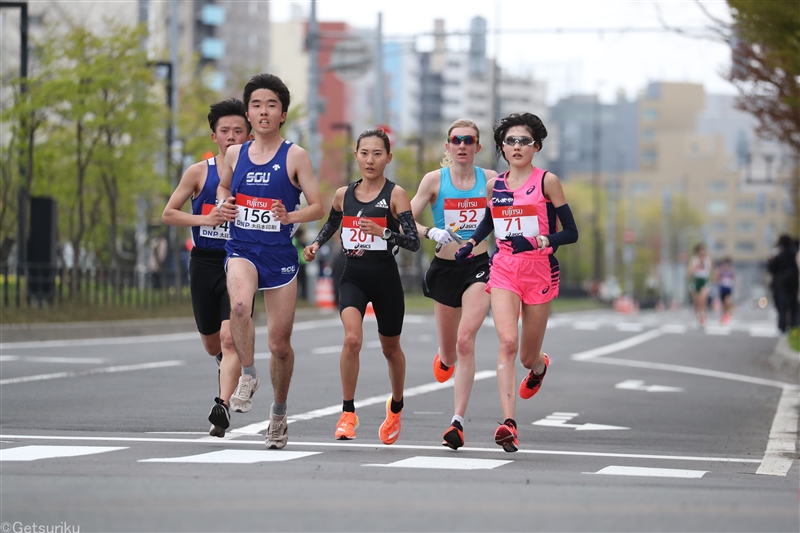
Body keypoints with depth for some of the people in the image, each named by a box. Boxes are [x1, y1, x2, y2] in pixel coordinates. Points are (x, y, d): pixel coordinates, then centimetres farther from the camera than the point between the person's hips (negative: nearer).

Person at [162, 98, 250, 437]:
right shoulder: (199, 172, 2)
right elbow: (168, 214, 3)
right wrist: (204, 219, -13)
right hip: (204, 262, 3)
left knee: (230, 338, -18)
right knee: (211, 341, 16)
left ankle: (223, 406, -24)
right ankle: (226, 366, 49)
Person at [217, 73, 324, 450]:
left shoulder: (295, 156, -2)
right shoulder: (235, 154, 7)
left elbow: (318, 207, -1)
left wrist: (290, 216, -21)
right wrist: (224, 204, 3)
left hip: (280, 253, -1)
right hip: (241, 249, 1)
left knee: (280, 343, 5)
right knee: (240, 304, -33)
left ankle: (279, 412, 27)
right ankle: (248, 376, -12)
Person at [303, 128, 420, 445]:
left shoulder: (395, 194, -7)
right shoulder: (343, 195, 4)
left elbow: (414, 242, -14)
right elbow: (331, 223, 25)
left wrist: (383, 232, -30)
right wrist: (316, 244, 5)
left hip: (385, 278, -2)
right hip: (353, 276, 2)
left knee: (390, 348, 16)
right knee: (352, 338, -23)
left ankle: (396, 407, 42)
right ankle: (348, 413, -11)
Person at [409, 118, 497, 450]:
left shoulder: (490, 179, 1)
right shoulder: (435, 180, -2)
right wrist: (431, 232, -24)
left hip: (479, 267, -1)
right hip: (445, 269, 1)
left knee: (466, 340, -21)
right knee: (450, 353, 12)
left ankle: (458, 422, -19)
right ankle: (443, 358, 53)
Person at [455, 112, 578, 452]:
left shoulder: (547, 181, -3)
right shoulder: (494, 185, 8)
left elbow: (571, 232, -4)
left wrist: (543, 240, -22)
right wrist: (471, 243, 11)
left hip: (540, 271, -2)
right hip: (503, 270, 2)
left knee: (528, 357, 8)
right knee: (507, 342, -20)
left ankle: (540, 365, 49)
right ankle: (508, 424, -26)